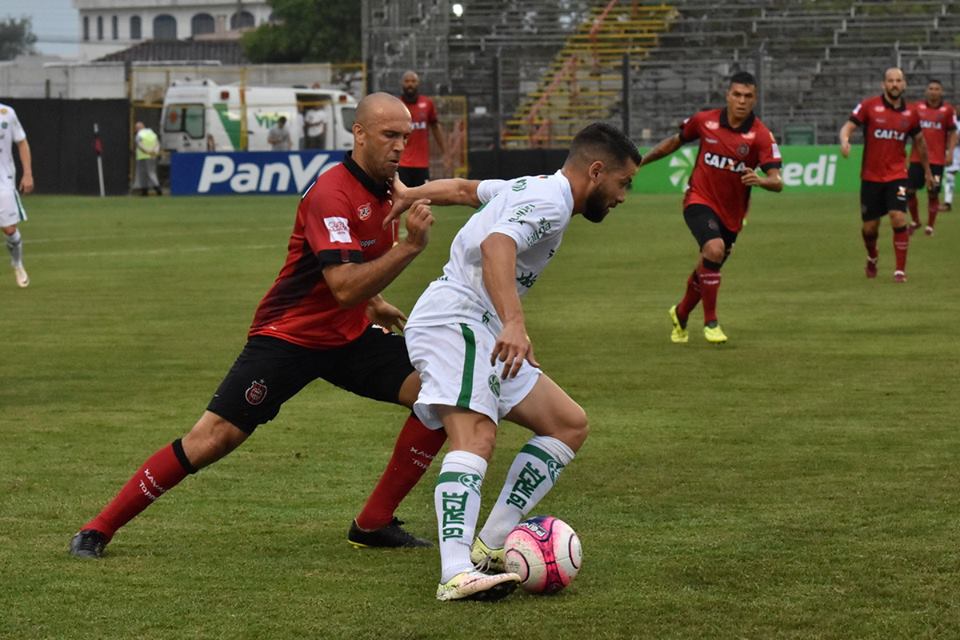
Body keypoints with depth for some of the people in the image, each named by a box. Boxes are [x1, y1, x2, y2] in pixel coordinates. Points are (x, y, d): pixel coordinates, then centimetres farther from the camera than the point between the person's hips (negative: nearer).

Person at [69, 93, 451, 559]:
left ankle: (374, 524, 1)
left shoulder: (381, 189, 6)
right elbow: (344, 287, -33)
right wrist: (411, 246, -36)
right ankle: (98, 530, -2)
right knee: (214, 437, -15)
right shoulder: (332, 194, -22)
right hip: (288, 336, -8)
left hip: (348, 336, 8)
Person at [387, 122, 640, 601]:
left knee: (569, 425, 9)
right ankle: (457, 575, -47)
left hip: (483, 334, 11)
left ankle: (490, 547, 0)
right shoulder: (550, 201, -13)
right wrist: (514, 324, -42)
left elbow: (461, 188, 32)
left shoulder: (533, 188, 20)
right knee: (475, 437, -30)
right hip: (455, 322, -11)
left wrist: (405, 197, 45)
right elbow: (496, 247, -31)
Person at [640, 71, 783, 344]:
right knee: (715, 249, -29)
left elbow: (777, 182, -21)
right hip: (700, 200, -2)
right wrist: (641, 161, 18)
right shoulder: (705, 121, -8)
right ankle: (710, 322, -16)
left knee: (707, 270, 15)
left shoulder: (761, 135, -14)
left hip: (731, 213, 2)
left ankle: (681, 314, 46)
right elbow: (675, 141, 12)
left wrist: (760, 180, -43)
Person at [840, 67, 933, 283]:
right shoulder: (869, 106, -6)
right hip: (871, 176, -1)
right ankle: (872, 259, 38)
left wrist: (927, 170, 24)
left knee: (899, 219, -17)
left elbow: (919, 142, 17)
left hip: (896, 176, 1)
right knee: (870, 226, 6)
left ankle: (900, 270, -7)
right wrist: (844, 141, -31)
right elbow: (847, 127, -7)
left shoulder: (910, 113, 2)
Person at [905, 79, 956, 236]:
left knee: (933, 194, -1)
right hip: (917, 157, 2)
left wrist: (950, 152, -6)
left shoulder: (948, 110, -1)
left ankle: (930, 226, 11)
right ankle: (915, 221, 23)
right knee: (909, 190, 2)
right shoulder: (917, 107, 4)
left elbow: (952, 133, 3)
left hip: (937, 159, -2)